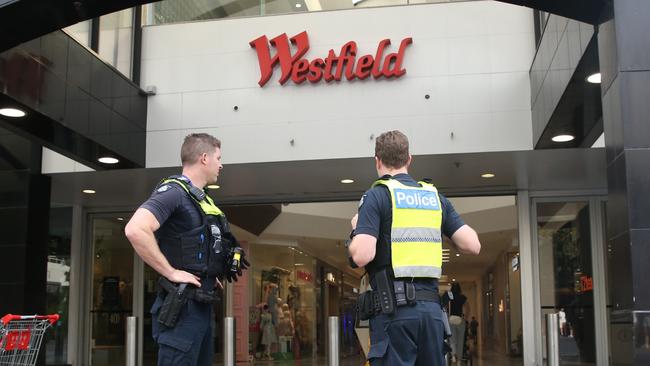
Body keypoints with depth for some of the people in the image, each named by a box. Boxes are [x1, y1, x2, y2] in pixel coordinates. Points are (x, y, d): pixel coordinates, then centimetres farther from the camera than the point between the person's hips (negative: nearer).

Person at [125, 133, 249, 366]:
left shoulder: (202, 199, 16)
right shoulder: (174, 191, -12)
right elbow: (135, 230, -28)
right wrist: (172, 273, -22)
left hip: (203, 305, 10)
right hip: (182, 306, -10)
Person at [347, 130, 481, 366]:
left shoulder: (376, 196, -2)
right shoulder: (435, 197, 13)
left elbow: (362, 255, -13)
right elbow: (473, 245, 8)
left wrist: (355, 232, 7)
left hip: (394, 307, -5)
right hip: (432, 307, 5)